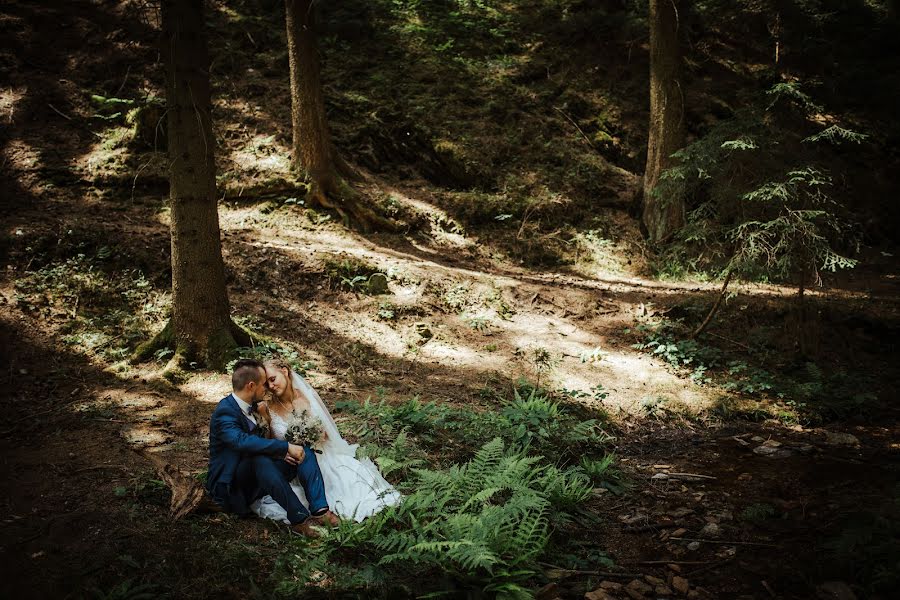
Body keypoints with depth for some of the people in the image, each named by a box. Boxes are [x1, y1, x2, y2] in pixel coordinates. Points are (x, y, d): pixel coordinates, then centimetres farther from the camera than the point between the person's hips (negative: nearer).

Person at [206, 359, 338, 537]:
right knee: (259, 460, -38)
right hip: (230, 487, -9)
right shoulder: (224, 412, -19)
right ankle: (298, 518, -38)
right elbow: (242, 441, -37)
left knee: (305, 452, -5)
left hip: (254, 479, 9)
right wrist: (286, 447, -35)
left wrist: (279, 452, -2)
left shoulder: (249, 406, 9)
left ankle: (319, 509, -26)